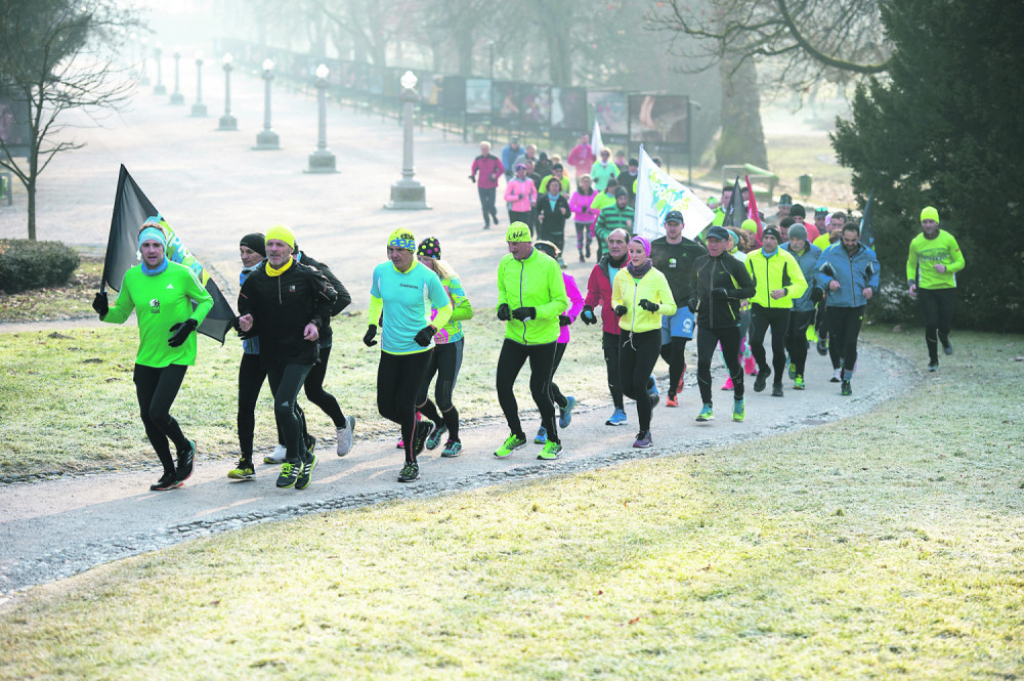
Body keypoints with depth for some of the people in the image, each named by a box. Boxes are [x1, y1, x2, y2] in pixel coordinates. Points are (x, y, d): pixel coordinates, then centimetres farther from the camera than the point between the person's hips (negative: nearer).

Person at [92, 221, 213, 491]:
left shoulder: (181, 274, -10)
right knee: (147, 417, 5)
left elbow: (206, 301, 4)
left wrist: (191, 324, -12)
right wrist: (104, 312, -10)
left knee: (158, 413, -15)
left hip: (176, 355, -5)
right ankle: (171, 474, 23)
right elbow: (122, 313, 11)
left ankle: (185, 448, 18)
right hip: (146, 357, 5)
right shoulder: (131, 277, 0)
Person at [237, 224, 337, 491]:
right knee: (288, 409, 14)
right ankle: (305, 457, 34)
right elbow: (247, 311, 10)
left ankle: (294, 461, -1)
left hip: (301, 352, -5)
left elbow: (329, 298, 8)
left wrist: (316, 322, -6)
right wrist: (246, 324, -13)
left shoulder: (306, 276, -7)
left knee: (283, 407, -18)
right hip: (271, 355, 5)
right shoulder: (255, 279, 2)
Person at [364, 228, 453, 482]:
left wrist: (431, 329, -19)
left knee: (404, 404, -10)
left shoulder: (427, 277, -14)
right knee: (386, 408, 3)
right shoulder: (381, 271, -2)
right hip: (389, 350, 5)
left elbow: (445, 308, -2)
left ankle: (411, 463, 6)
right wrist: (372, 326, 4)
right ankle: (422, 428, 34)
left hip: (418, 350, -5)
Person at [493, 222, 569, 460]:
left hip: (543, 339, -4)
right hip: (514, 337, 4)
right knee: (503, 385, -1)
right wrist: (502, 305, -6)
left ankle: (553, 441, 19)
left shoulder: (548, 265, -14)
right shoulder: (505, 264, -1)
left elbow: (561, 303, -11)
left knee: (539, 391, 0)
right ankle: (516, 435, 20)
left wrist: (534, 312, -25)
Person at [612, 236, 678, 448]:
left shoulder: (657, 277, -8)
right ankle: (649, 401, 40)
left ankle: (645, 434, 2)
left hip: (650, 337, -4)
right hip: (627, 335, 4)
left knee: (639, 384, -13)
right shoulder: (621, 276, 1)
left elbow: (672, 308, -5)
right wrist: (618, 308, -5)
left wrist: (655, 307, -24)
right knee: (627, 387, 4)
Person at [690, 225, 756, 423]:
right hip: (705, 323, 3)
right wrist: (694, 299, 5)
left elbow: (750, 290, -3)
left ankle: (738, 402, 34)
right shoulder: (700, 263, 7)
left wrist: (729, 293, -18)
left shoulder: (734, 265, -5)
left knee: (733, 364, 10)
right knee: (703, 362, -12)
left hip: (729, 324, -3)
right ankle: (707, 407, -5)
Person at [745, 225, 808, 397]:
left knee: (778, 347, 0)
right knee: (755, 341, -17)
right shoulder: (751, 258, 2)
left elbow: (801, 284, -7)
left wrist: (785, 291, -23)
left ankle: (777, 383, 20)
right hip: (759, 306, 1)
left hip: (781, 308, -1)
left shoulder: (787, 259, -6)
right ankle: (763, 370, 13)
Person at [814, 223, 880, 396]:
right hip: (835, 305, 0)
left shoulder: (867, 255, 2)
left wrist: (871, 287, -3)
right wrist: (828, 282, -18)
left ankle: (846, 381, 0)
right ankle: (846, 362, 42)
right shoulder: (830, 252, -4)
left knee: (850, 343, -9)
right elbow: (818, 272, 1)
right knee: (838, 342, 8)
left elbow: (874, 273, 17)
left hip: (857, 305, 0)